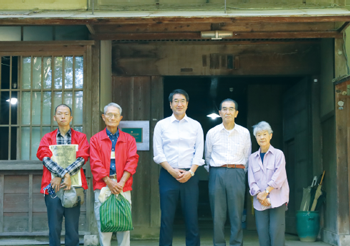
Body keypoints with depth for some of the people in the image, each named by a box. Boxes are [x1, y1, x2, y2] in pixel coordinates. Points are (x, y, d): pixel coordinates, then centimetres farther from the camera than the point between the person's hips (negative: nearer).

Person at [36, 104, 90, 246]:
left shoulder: (80, 137, 12)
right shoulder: (47, 138, 13)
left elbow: (82, 158, -3)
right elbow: (45, 158, -4)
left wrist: (65, 175, -16)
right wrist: (64, 174, -17)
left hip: (73, 187, 0)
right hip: (53, 187, 0)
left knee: (72, 229, 0)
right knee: (54, 229, 1)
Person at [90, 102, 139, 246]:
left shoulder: (129, 139, 14)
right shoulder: (96, 139, 11)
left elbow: (132, 161, 3)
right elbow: (95, 163, 1)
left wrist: (121, 183, -10)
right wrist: (109, 182, -11)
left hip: (123, 187, 1)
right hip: (102, 186, -1)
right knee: (103, 225, -4)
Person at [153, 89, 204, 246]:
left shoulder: (195, 125, 9)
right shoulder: (162, 125, 6)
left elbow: (199, 152, 4)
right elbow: (158, 152, 1)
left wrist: (190, 172, -9)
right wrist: (172, 171, -10)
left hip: (189, 176, 1)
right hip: (168, 175, -1)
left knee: (192, 217, 1)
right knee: (166, 217, 1)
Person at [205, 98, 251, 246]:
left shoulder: (244, 133, 6)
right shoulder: (212, 133, 5)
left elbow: (247, 156, 14)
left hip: (237, 174, 0)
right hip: (217, 174, 0)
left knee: (237, 215, -1)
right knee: (218, 215, 1)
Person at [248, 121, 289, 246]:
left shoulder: (278, 154, 3)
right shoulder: (253, 157, 12)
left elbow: (278, 177, -7)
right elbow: (251, 181, 5)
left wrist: (265, 192, -14)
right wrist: (260, 196, -10)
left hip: (277, 199, -3)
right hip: (260, 202, 3)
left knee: (276, 231, -9)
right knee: (262, 231, -2)